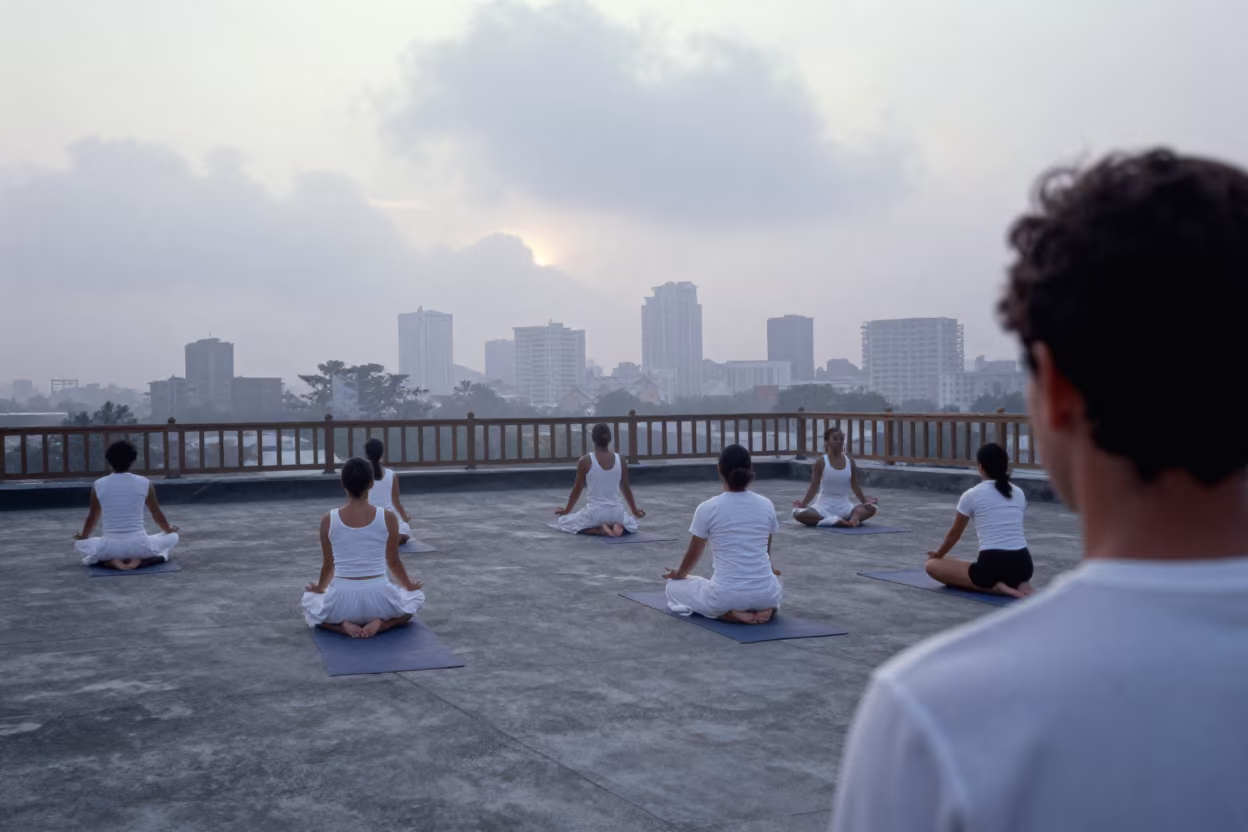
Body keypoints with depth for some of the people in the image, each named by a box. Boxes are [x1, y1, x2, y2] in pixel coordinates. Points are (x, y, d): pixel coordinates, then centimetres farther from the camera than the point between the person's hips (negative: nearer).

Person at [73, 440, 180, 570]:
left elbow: (92, 517, 16)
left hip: (110, 547, 1)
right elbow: (157, 515, 11)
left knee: (80, 543, 31)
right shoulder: (144, 483, -3)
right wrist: (169, 530, 33)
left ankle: (111, 561, 0)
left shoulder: (99, 485, 0)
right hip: (139, 545, -1)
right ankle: (142, 560, -3)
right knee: (173, 537, 26)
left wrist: (82, 536, 37)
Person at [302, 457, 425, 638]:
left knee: (309, 600, 35)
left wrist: (320, 588, 31)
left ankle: (343, 625, 2)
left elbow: (328, 565, 8)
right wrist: (409, 585, 27)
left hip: (342, 600, 1)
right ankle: (381, 623, 0)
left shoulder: (328, 520, -4)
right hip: (378, 598, -1)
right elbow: (393, 562, 6)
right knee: (416, 597, 31)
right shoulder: (388, 518, -7)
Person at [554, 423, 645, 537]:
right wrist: (635, 511, 23)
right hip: (616, 512, 3)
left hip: (594, 512, -3)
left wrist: (567, 510, 16)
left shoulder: (585, 461, -8)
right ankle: (619, 526, -4)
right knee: (632, 524, 35)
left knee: (564, 522, 20)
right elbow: (626, 488, 8)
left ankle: (599, 530, -5)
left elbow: (577, 489, 0)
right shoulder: (620, 460, -1)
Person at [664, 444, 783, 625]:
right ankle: (767, 607, 5)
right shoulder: (766, 505, 2)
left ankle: (730, 613, -1)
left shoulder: (707, 509, -7)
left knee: (674, 587, 24)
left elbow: (693, 553, 9)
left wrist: (679, 574, 32)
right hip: (763, 593, 4)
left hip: (725, 596, -4)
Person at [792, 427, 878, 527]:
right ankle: (836, 521, -39)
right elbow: (814, 487, -4)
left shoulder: (850, 462, 3)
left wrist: (865, 501, 4)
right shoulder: (821, 462, -5)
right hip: (825, 506, -3)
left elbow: (855, 486, 12)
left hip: (844, 506, 3)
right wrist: (803, 504, -14)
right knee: (798, 513, -33)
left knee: (871, 508, -18)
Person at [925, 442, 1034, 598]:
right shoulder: (1019, 493, 14)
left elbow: (955, 534, 13)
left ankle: (993, 586, -5)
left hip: (992, 566, -6)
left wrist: (938, 555, 33)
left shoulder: (972, 495, -1)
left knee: (932, 565, 11)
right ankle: (1020, 584, 6)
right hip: (1023, 565, 6)